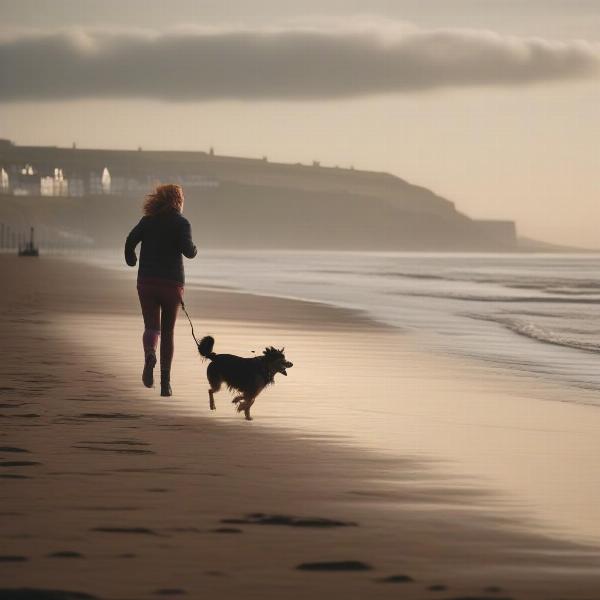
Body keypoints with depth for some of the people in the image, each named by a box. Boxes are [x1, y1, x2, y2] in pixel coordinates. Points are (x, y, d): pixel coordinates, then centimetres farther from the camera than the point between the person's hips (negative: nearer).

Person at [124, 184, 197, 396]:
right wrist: (193, 250, 8)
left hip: (147, 282, 1)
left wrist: (130, 260, 12)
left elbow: (131, 240, -6)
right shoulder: (181, 223, -2)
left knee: (152, 327, 6)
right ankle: (165, 381, 7)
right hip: (172, 283, -1)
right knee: (167, 332, 10)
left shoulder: (148, 220, 6)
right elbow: (187, 250, -15)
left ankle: (149, 354, -30)